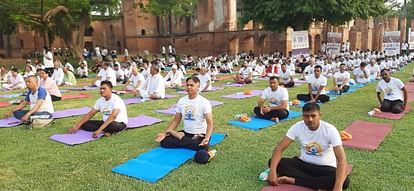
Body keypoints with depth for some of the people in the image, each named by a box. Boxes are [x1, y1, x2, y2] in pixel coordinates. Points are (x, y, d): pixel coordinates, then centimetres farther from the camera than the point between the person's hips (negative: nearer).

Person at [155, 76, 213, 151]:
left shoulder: (204, 102, -12)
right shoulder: (181, 101, 3)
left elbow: (209, 123, -17)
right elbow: (175, 120, 7)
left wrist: (207, 138, -35)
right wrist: (164, 133, -6)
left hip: (200, 135, -4)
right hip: (186, 133, 4)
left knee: (199, 146, -37)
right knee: (164, 141, -15)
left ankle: (181, 137, -11)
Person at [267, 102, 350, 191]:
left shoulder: (330, 130, -20)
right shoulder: (297, 127, -13)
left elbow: (342, 159, -26)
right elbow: (280, 147, -16)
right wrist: (272, 171, -32)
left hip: (324, 167, -2)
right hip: (303, 163, 2)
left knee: (344, 181, -34)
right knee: (275, 162, -23)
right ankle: (318, 183, -22)